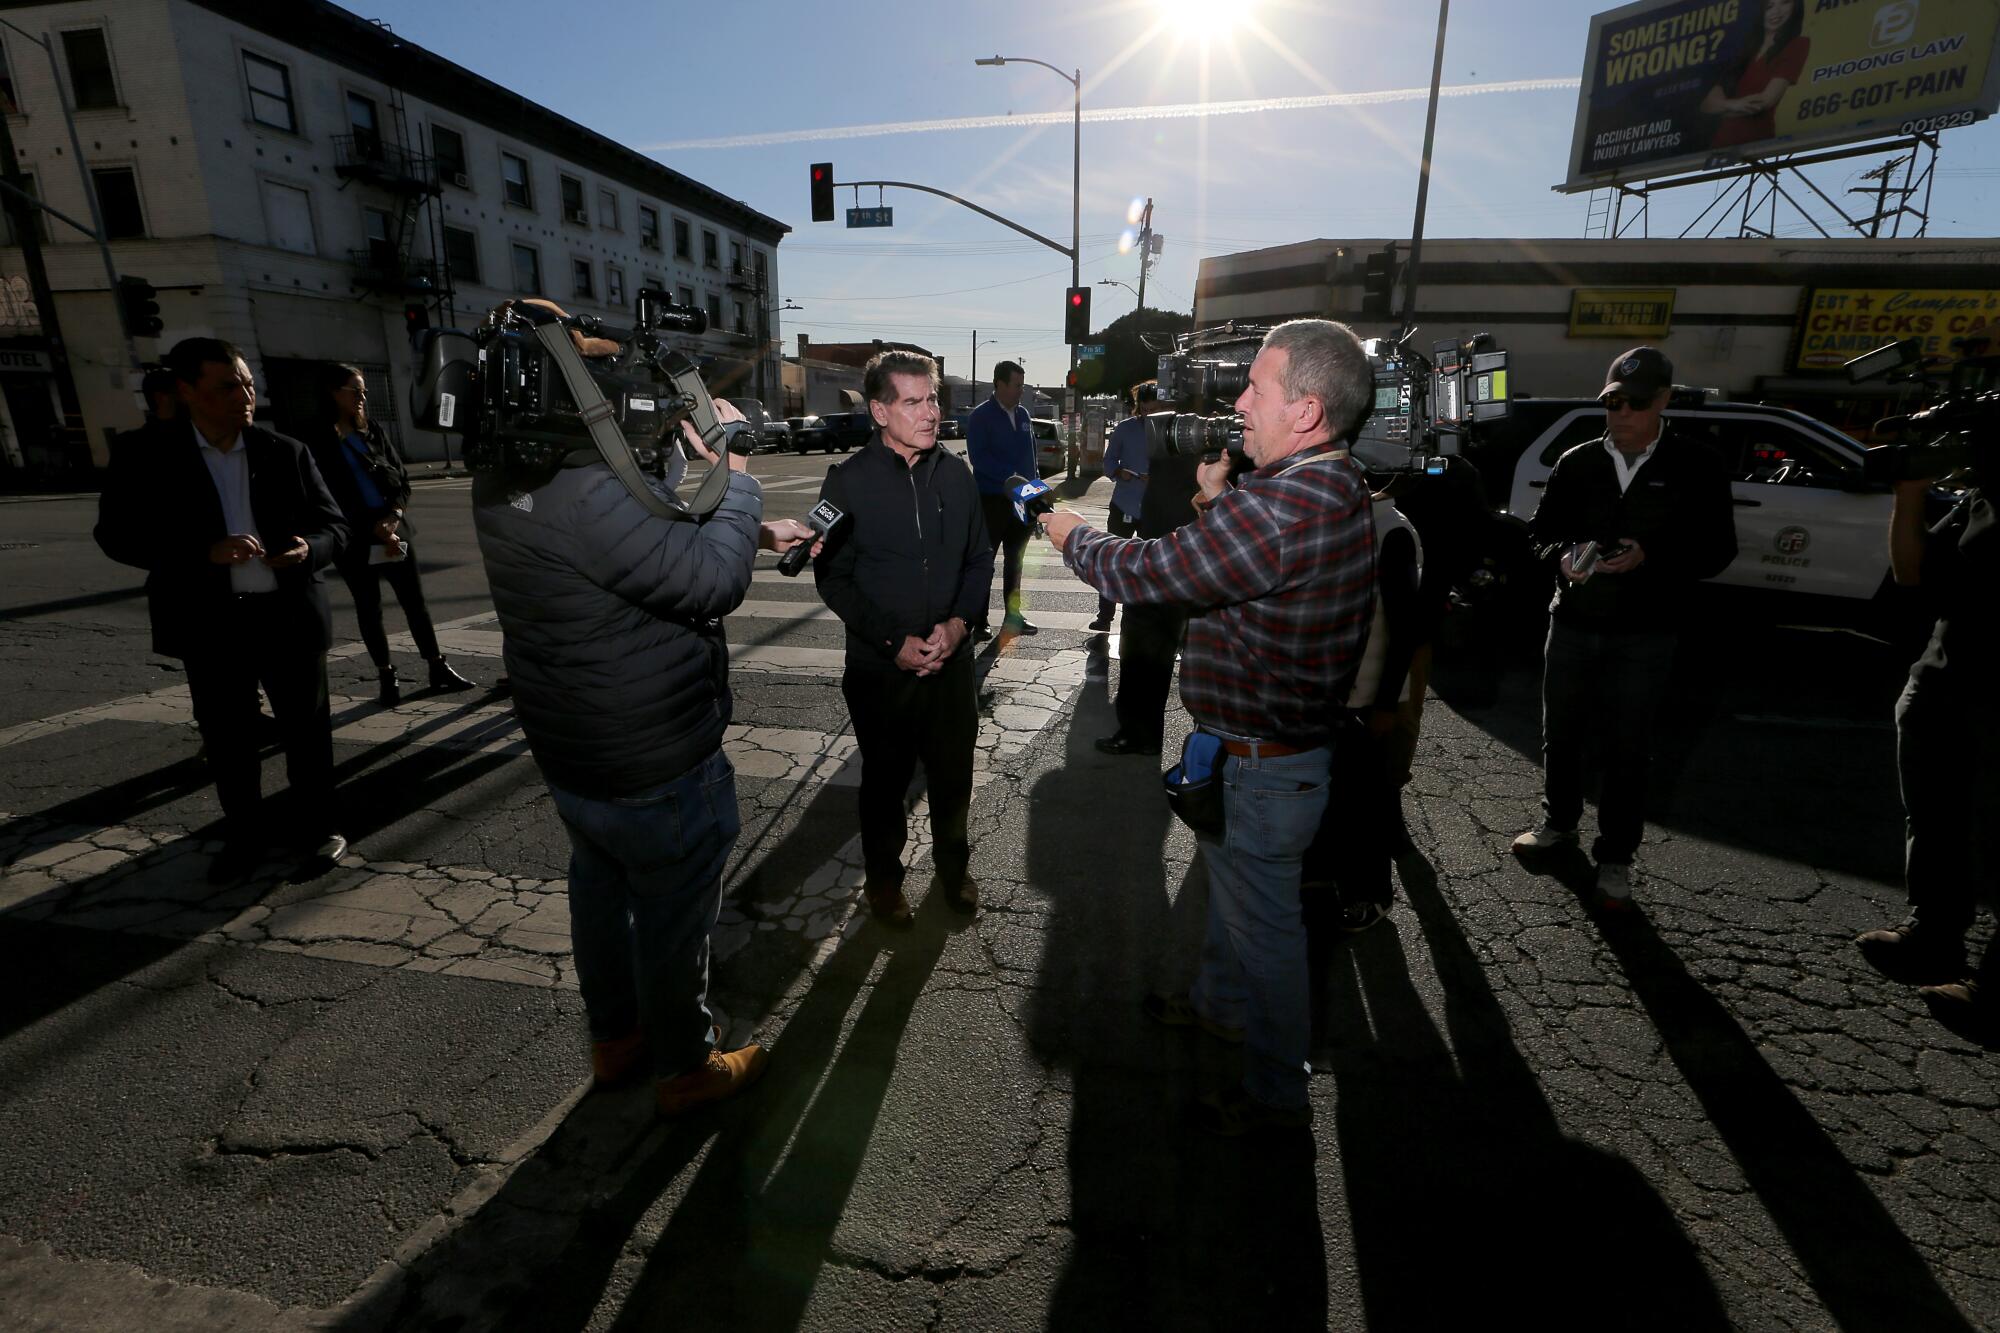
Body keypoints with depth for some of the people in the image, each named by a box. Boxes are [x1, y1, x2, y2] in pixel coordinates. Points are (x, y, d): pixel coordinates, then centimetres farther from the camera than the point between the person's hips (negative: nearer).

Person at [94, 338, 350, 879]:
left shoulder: (286, 453, 1)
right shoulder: (146, 458, -3)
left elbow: (333, 524, 3)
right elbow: (117, 535, -7)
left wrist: (309, 548, -20)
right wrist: (206, 553, -23)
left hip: (290, 615, 0)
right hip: (209, 624, 0)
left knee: (306, 727, 8)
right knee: (226, 735, 11)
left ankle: (315, 822, 25)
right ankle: (245, 830, 28)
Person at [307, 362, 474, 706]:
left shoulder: (375, 430, 7)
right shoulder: (319, 444, -4)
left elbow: (402, 478, 6)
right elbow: (330, 502, -6)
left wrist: (394, 516, -10)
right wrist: (374, 530, -11)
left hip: (395, 530, 3)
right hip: (356, 541, -3)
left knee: (414, 601, 5)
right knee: (369, 610, 6)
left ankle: (438, 668, 11)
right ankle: (387, 677, 13)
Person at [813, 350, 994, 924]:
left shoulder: (955, 473, 1)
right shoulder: (848, 481, -8)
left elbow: (981, 558, 6)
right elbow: (832, 576, -7)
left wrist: (958, 623, -10)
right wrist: (894, 641, -15)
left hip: (952, 657, 3)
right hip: (880, 665, -2)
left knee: (954, 772, 15)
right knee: (885, 777, 13)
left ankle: (953, 865, 40)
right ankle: (882, 876, 36)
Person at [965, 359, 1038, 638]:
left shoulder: (1022, 414, 11)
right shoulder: (981, 416, -8)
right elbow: (978, 457, -18)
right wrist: (1010, 476, -26)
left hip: (1021, 499, 7)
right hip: (991, 499, -6)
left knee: (1014, 561, 14)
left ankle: (1013, 615, 25)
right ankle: (978, 622, 6)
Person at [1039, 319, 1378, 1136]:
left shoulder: (1282, 507, -32)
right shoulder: (1336, 488, 3)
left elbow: (1145, 573, -24)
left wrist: (1067, 531, -6)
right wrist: (1217, 497, 3)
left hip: (1261, 768, -10)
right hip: (1273, 747, 10)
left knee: (1263, 922, 10)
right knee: (1233, 884, 29)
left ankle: (1276, 1093, 34)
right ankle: (1219, 1002, 55)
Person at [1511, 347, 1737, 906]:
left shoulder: (1696, 466, -3)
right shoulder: (1577, 462, 3)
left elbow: (1717, 550, -4)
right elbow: (1541, 530, 9)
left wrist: (1650, 558, -22)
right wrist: (1563, 556, -13)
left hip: (1644, 635, -3)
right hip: (1572, 624, 3)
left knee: (1627, 749, 4)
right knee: (1560, 733, 15)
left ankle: (1615, 857, 20)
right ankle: (1559, 822, 37)